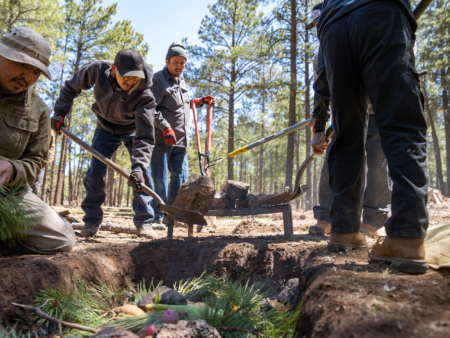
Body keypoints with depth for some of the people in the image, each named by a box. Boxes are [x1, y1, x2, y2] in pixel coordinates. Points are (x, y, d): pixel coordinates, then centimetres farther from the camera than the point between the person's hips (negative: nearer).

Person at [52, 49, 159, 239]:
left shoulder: (144, 96, -35)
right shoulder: (98, 70, -26)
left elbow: (144, 136, -39)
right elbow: (71, 87, -6)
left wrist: (138, 166, -50)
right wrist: (60, 112, -11)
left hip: (133, 131, -2)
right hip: (106, 128, 2)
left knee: (143, 173, -15)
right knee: (95, 172, -5)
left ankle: (143, 223, -5)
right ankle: (92, 221, 9)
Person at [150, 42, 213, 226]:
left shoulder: (181, 82, 21)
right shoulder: (157, 79, -5)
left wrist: (200, 102, 23)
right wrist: (164, 127, -26)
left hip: (180, 139, 8)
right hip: (161, 138, -8)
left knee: (181, 177, 8)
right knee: (159, 178, -6)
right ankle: (156, 217, 3)